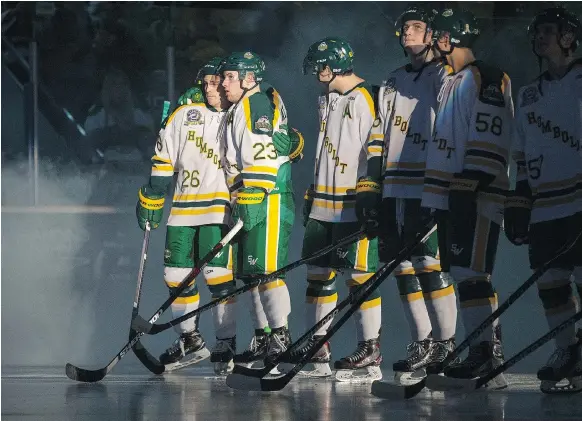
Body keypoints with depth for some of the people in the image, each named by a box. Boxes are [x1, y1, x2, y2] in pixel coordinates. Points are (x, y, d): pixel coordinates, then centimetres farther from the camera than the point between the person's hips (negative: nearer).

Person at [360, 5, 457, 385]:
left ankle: (446, 345, -5)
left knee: (431, 266, -12)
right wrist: (370, 189, 13)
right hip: (394, 191, 7)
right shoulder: (393, 84, 21)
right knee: (404, 268, 5)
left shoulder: (446, 77, -2)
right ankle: (422, 345, 10)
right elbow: (378, 139, 21)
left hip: (429, 191, -7)